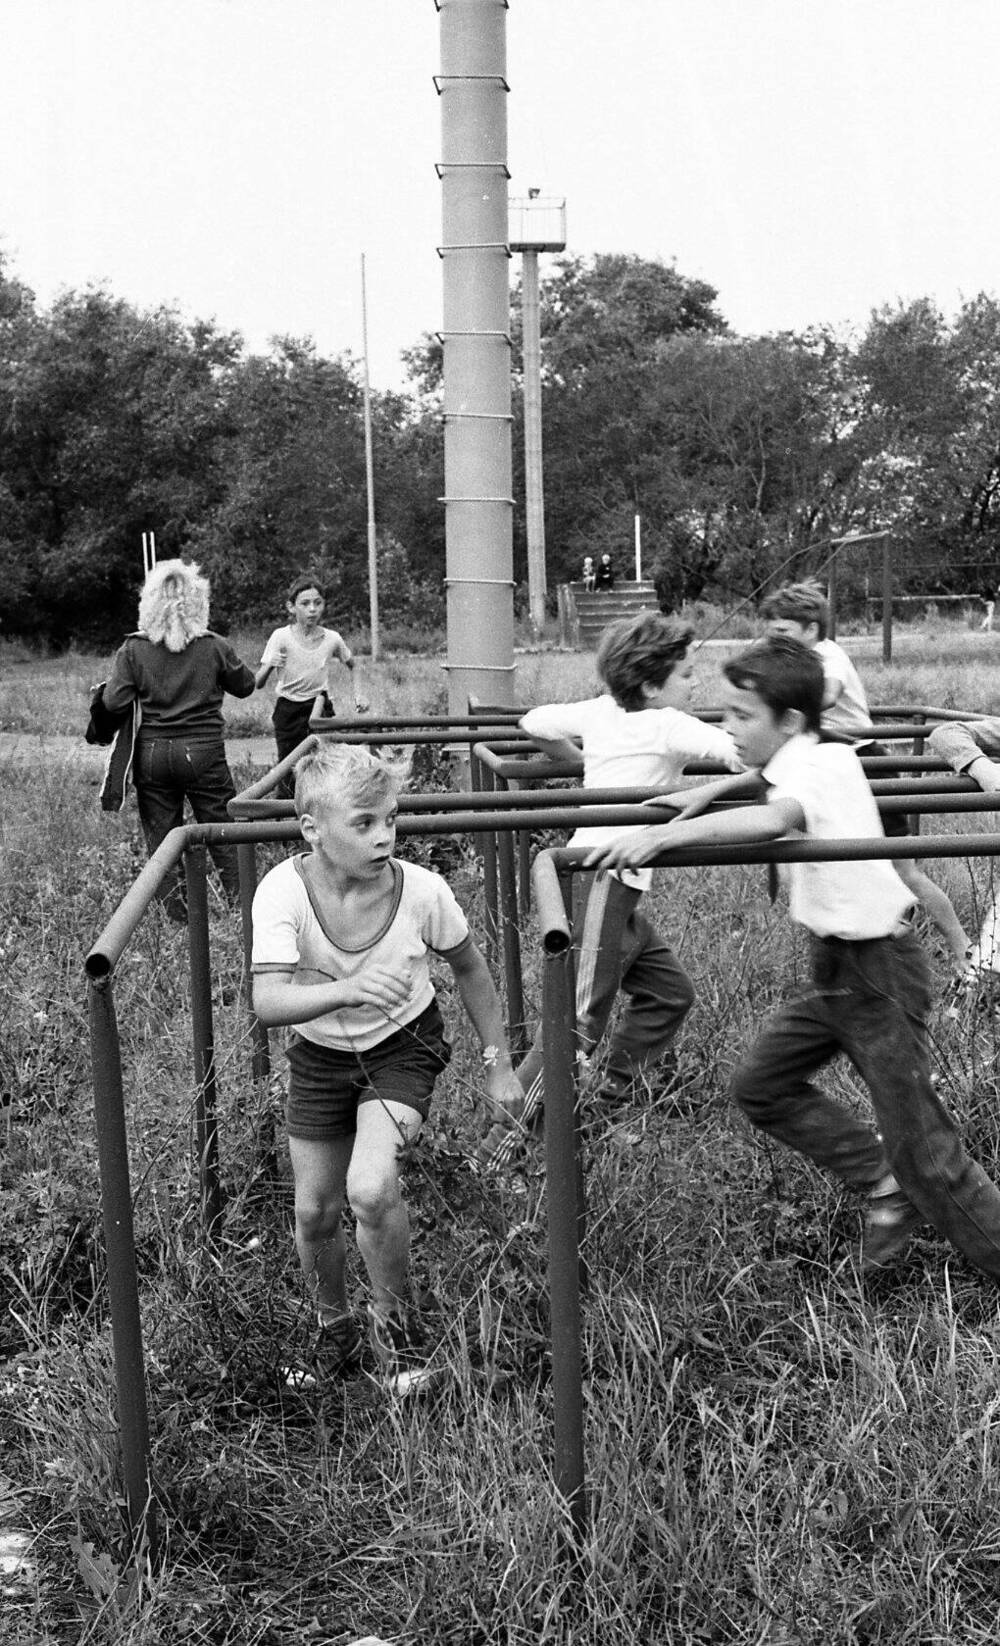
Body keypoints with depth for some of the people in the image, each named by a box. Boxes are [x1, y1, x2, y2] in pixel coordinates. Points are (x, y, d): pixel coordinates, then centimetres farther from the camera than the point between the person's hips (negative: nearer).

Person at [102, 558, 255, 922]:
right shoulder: (215, 647, -6)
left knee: (160, 836, 12)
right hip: (204, 753, -1)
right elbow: (245, 686, 8)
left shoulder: (133, 650, -5)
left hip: (152, 754, 1)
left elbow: (113, 703, -8)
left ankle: (176, 912, 16)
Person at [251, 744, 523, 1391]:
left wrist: (499, 1065, -1)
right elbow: (268, 1002, -36)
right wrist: (346, 990, -55)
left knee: (371, 1189, -22)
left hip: (402, 1047, -2)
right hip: (319, 1053, 2)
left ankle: (396, 1323, 7)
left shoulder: (422, 889, -24)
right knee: (315, 1210, 6)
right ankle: (335, 1331, 36)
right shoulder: (284, 891, -26)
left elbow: (471, 970, -5)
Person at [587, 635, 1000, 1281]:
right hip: (838, 965, 9)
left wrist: (665, 834, -50)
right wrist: (715, 788, 17)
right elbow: (771, 779, 32)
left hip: (880, 967, -9)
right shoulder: (812, 761, 5)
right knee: (762, 1085, 12)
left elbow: (772, 819, -44)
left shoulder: (822, 767, -20)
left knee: (918, 1142, -3)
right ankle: (885, 1184, 20)